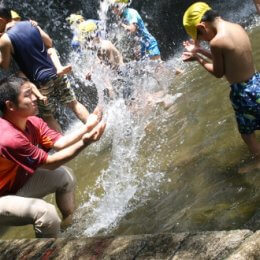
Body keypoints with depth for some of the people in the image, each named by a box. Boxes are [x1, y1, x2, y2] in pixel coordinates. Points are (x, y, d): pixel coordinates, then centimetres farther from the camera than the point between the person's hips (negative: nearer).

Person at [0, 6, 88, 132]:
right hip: (55, 72, 5)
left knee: (47, 116, 10)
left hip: (40, 81, -5)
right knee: (74, 103, 15)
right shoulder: (30, 24, 5)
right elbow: (49, 43, 12)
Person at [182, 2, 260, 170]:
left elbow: (218, 73, -10)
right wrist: (200, 51, 12)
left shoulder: (216, 42, -23)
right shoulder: (237, 28, 1)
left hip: (244, 92, -7)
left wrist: (198, 59, 2)